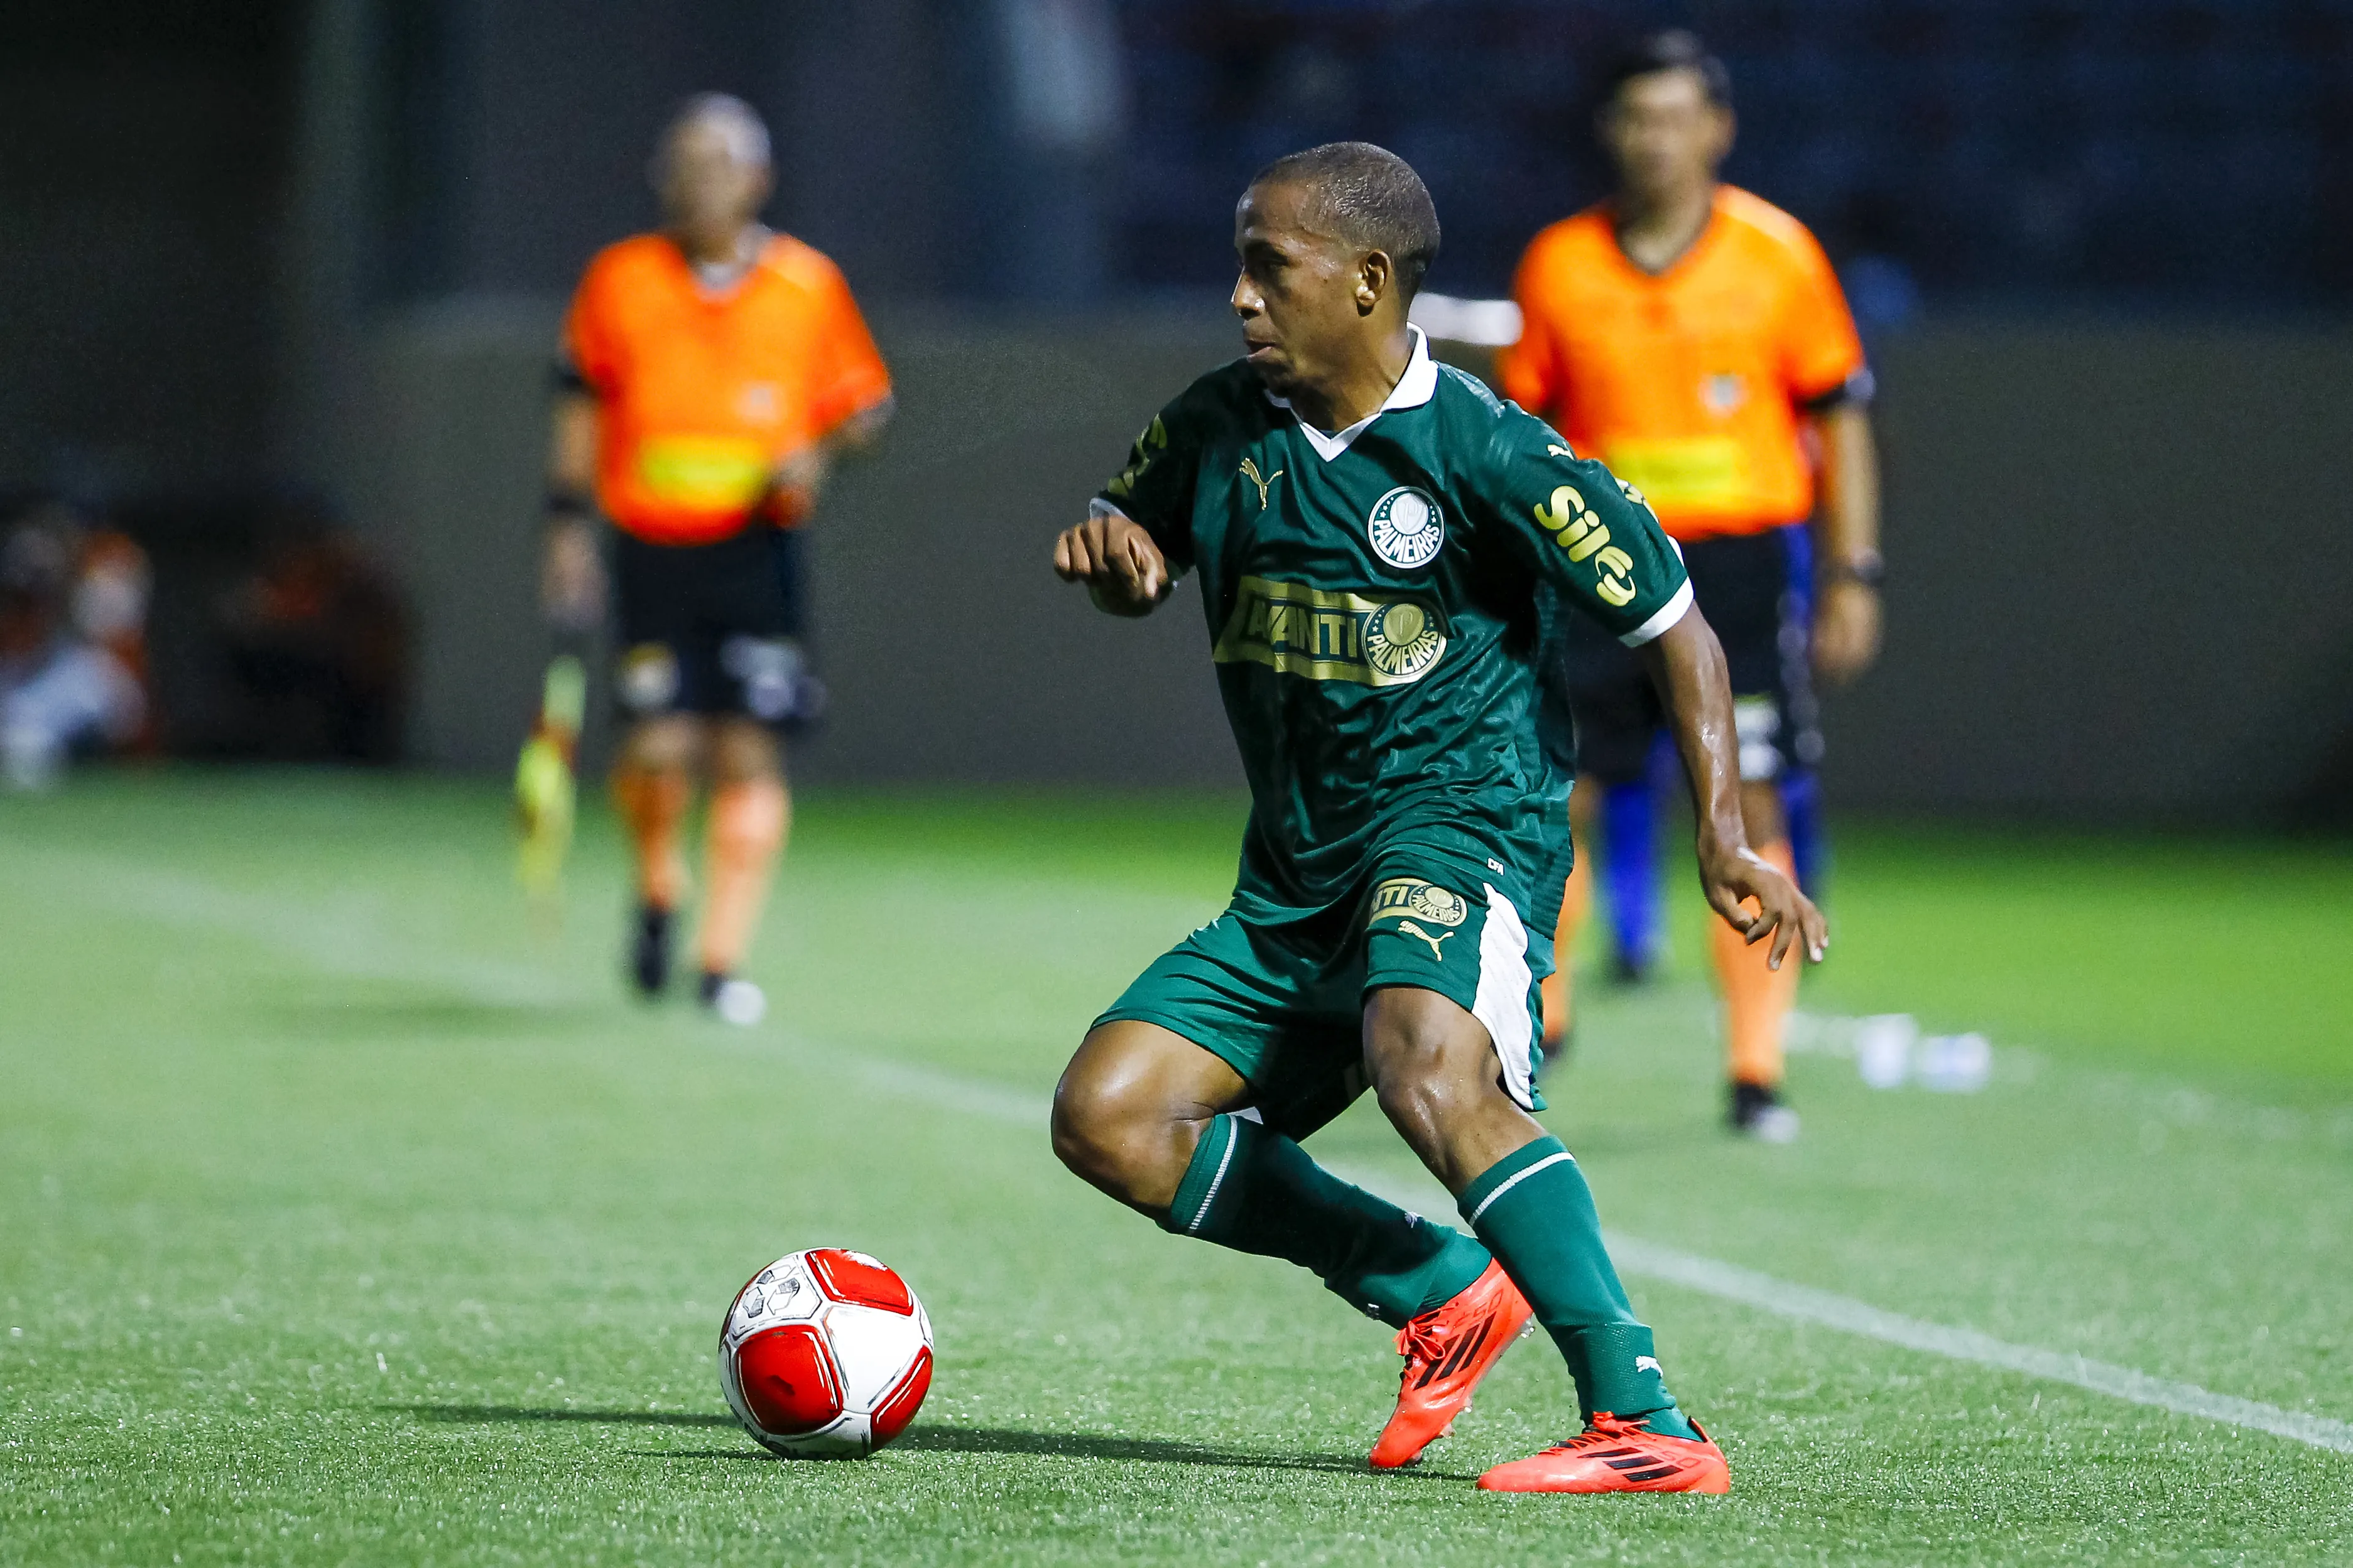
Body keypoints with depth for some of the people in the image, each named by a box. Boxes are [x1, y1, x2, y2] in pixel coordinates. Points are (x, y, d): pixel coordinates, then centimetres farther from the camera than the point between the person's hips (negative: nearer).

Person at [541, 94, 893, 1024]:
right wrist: (569, 528, 7)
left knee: (748, 751, -6)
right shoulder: (620, 282, 3)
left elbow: (865, 403, 11)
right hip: (651, 551, 0)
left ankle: (723, 962, 2)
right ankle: (658, 893, 20)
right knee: (661, 747, -11)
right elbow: (582, 405, 12)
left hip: (758, 549, 0)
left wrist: (815, 456, -9)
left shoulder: (808, 285, 2)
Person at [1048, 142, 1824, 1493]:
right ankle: (1444, 1290, 6)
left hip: (1462, 826, -8)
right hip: (1295, 877, 8)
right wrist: (1106, 551, -1)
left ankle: (1648, 1428, -36)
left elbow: (1673, 625, -5)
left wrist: (1725, 834, -15)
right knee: (1110, 1116, -4)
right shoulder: (1220, 428, 6)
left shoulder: (1486, 453, -12)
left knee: (1427, 1068, -36)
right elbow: (1132, 565, 25)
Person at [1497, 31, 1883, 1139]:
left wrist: (1852, 577, -1)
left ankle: (1756, 1070, -1)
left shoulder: (1778, 254, 0)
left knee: (1750, 810, -6)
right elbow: (1524, 425, 12)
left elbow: (1838, 417, 4)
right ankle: (1535, 1016, 19)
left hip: (1741, 557, -1)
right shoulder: (1559, 265, 4)